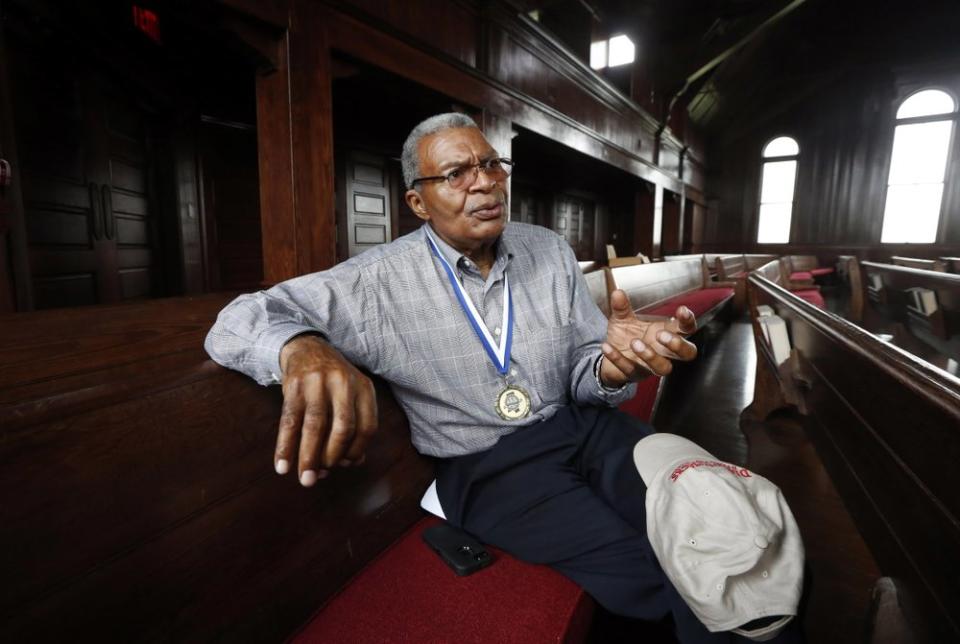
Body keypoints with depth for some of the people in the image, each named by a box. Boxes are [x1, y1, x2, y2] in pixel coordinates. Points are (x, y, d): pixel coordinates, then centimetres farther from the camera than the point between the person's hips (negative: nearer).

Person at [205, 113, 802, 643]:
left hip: (582, 425, 5)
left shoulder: (550, 251, 3)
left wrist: (611, 365, -23)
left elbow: (582, 371, 4)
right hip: (486, 464, -4)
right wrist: (302, 348, -37)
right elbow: (241, 318, -12)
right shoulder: (381, 281, -10)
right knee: (654, 578, -21)